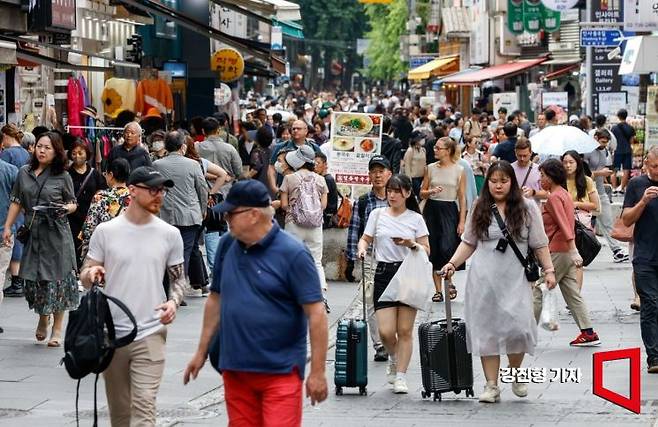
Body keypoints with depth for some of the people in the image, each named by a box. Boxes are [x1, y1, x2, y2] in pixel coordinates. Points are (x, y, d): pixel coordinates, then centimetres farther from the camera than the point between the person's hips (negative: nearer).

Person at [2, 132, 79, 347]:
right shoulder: (24, 172, 7)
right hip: (33, 233, 3)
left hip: (56, 234, -3)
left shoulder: (62, 176, 0)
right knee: (34, 278, 5)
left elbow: (73, 203, 6)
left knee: (56, 279, -2)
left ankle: (57, 329, 7)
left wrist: (66, 208, -16)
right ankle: (42, 319, 31)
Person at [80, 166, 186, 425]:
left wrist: (174, 301, -9)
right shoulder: (105, 232, 0)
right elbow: (85, 277, 6)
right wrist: (92, 274, -18)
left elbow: (178, 278, 12)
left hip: (151, 334, -1)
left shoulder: (169, 235, 2)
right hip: (111, 334, 1)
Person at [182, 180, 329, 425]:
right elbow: (216, 299, 18)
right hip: (234, 370, 6)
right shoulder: (227, 245, 7)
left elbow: (316, 314, -11)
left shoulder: (292, 253, -11)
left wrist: (317, 372, -14)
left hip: (280, 371, -6)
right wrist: (201, 352, 18)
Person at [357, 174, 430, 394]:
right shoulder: (378, 214, 8)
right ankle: (394, 359, 26)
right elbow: (365, 239, 15)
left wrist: (412, 244, -13)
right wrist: (362, 249, -7)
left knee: (405, 330, -2)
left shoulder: (416, 218, 5)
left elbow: (426, 250, 6)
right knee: (386, 331, -7)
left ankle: (400, 377, 7)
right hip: (384, 273, 1)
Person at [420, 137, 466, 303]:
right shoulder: (430, 168, 7)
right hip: (432, 210, 3)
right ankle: (438, 290, 10)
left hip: (450, 211, -3)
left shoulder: (459, 170, 0)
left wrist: (462, 221, -4)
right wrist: (431, 192, -12)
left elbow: (462, 197, 1)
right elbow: (422, 193, 11)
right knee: (434, 251, 2)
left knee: (446, 249, -16)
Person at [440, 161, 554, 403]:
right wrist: (452, 264, 1)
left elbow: (539, 244, 5)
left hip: (515, 280, -2)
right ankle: (491, 385, 6)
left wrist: (549, 270, -1)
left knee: (517, 327, -11)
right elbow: (469, 243, 13)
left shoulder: (527, 208, 3)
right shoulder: (480, 210, 8)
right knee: (487, 330, 0)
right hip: (484, 280, 2)